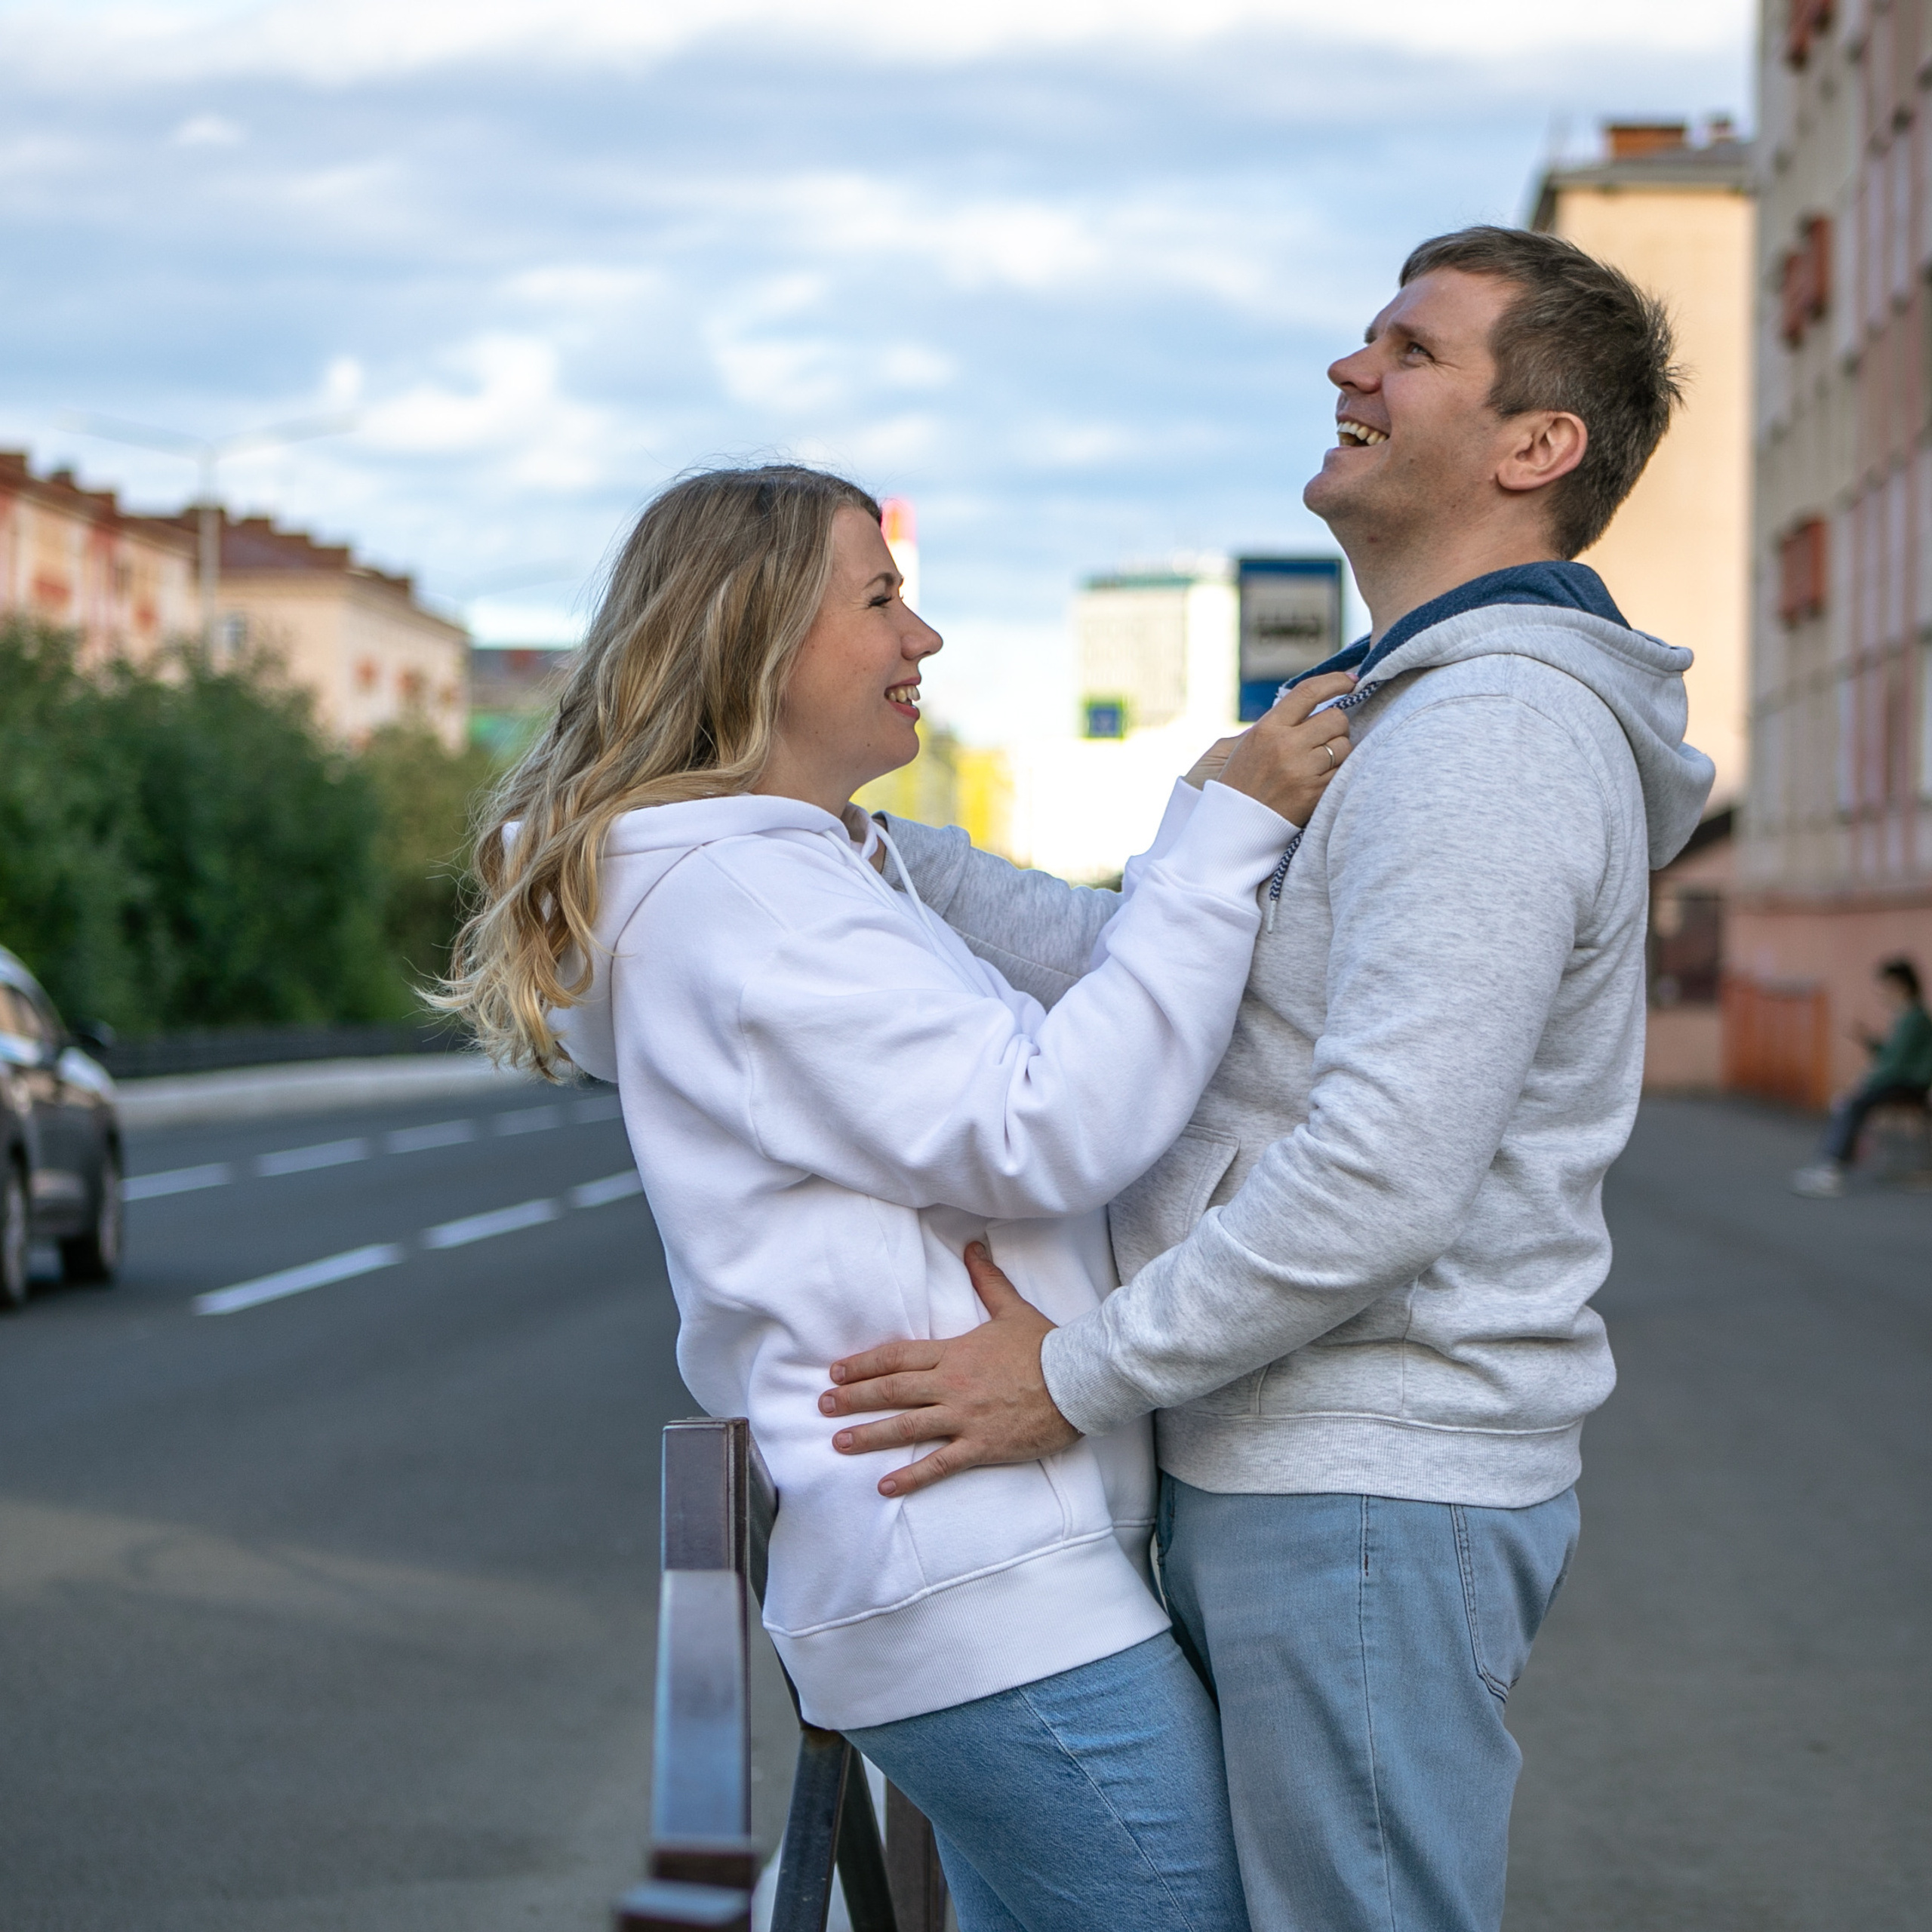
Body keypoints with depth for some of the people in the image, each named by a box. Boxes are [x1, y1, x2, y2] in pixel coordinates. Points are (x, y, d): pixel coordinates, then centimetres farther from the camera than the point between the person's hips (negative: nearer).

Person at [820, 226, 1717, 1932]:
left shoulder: (1493, 738, -18)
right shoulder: (1423, 723, 18)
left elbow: (1382, 1173, -26)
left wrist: (1081, 1375, -18)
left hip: (1368, 1501, -11)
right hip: (1296, 1474, 11)